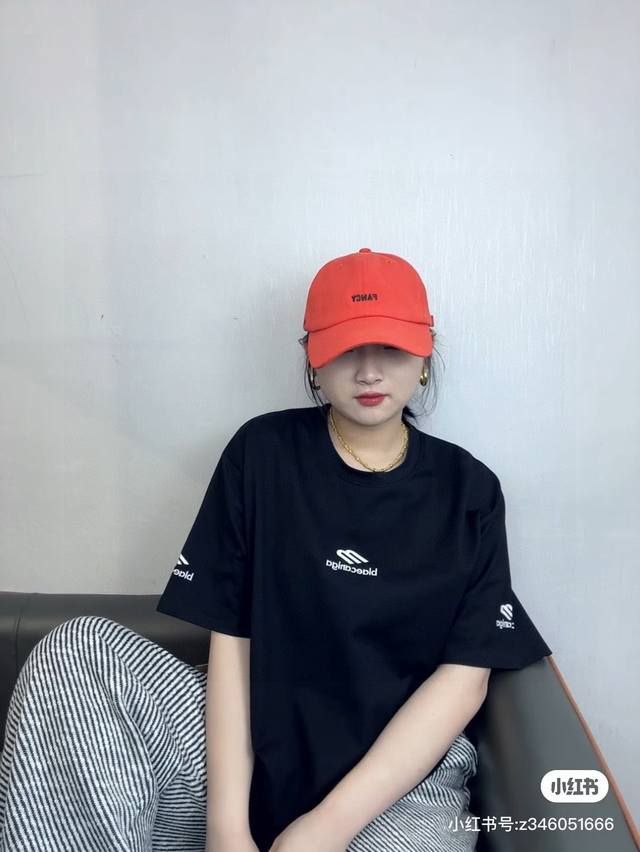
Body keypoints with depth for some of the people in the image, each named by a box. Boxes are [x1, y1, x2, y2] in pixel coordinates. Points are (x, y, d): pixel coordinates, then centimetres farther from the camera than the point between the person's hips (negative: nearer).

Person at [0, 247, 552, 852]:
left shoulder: (469, 491, -1)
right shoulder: (262, 454, -1)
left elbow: (464, 679, -6)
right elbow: (229, 637, -4)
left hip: (407, 773, 0)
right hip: (251, 751, 1)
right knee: (81, 647, -21)